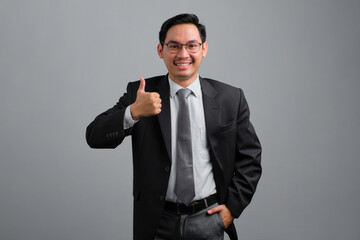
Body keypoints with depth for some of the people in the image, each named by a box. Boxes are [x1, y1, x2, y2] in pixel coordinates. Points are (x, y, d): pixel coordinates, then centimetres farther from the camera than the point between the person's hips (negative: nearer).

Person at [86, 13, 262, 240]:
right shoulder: (140, 93, -3)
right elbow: (95, 137, -11)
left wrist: (233, 205, -2)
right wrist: (133, 112, -27)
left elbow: (250, 156, 6)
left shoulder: (230, 98, -1)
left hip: (208, 221, 1)